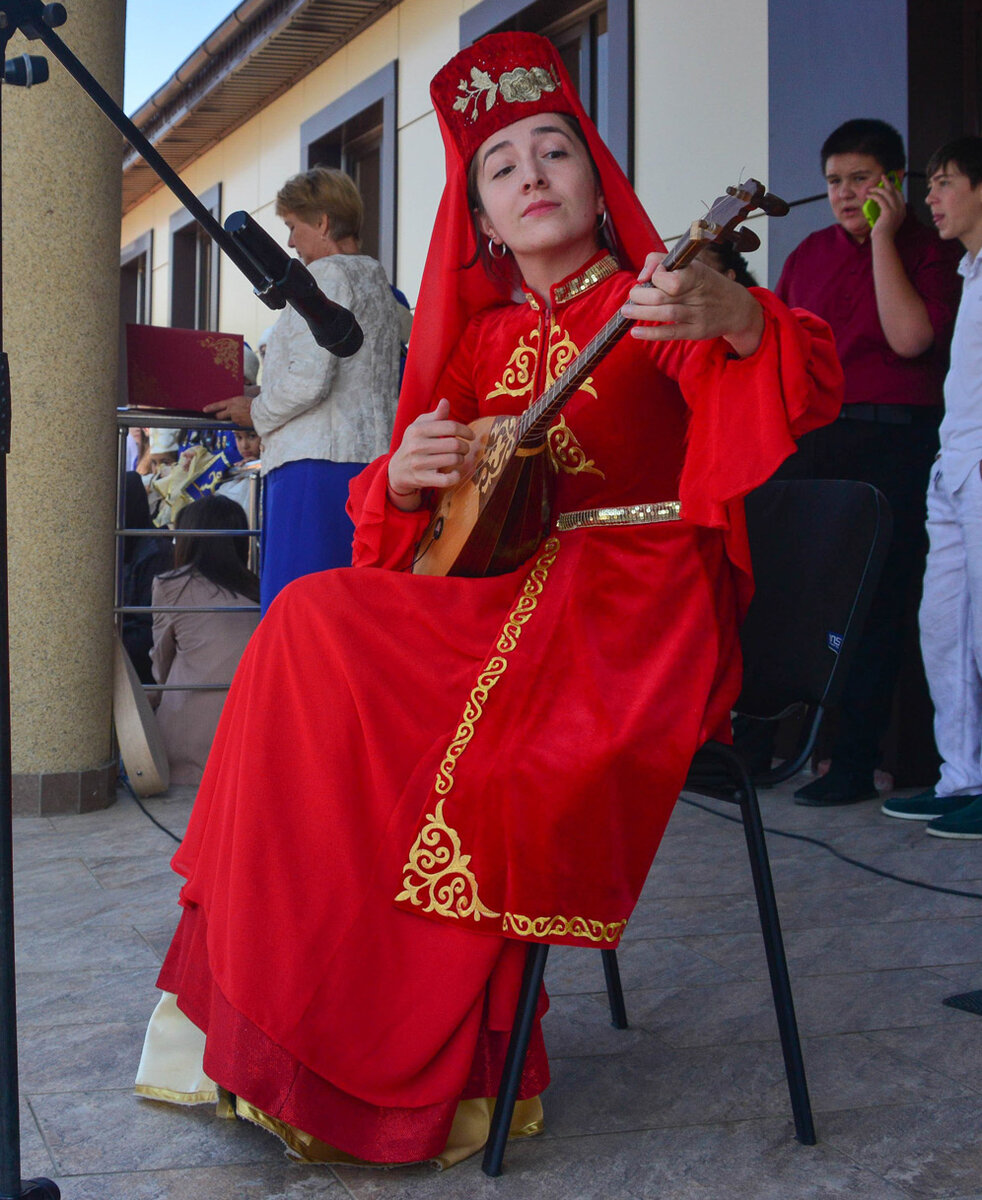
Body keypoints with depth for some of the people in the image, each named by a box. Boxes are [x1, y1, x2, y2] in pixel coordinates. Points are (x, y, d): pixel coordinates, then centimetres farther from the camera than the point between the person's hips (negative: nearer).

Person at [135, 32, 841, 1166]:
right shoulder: (480, 341, 17)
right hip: (502, 591, 5)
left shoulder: (655, 306, 2)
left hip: (643, 608, -5)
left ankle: (447, 1061, -6)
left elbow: (805, 393, -16)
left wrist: (737, 321, -38)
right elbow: (391, 517, 17)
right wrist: (403, 474, -7)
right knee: (314, 627, -17)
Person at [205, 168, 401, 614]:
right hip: (372, 456, 9)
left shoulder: (328, 273, -5)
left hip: (319, 462, -9)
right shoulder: (377, 281, 22)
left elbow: (309, 380, -16)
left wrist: (257, 414, 1)